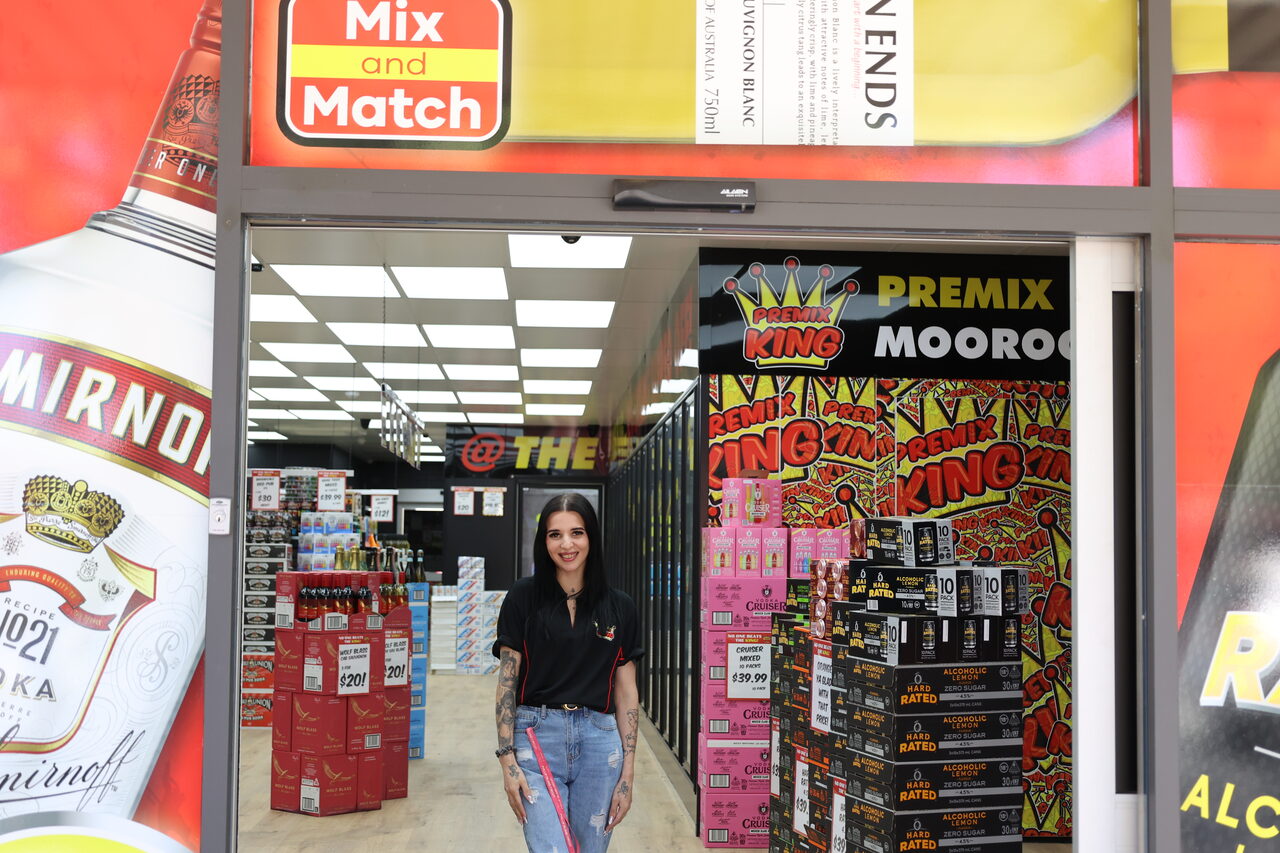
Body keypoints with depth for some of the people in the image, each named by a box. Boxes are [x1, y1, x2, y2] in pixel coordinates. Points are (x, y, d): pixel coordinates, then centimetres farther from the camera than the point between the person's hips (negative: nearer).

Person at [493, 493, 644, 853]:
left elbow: (626, 694, 7)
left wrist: (628, 774, 4)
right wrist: (507, 759, -6)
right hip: (538, 738, -2)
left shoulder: (620, 607, 5)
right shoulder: (524, 598, 0)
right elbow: (507, 682, 0)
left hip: (599, 741, 2)